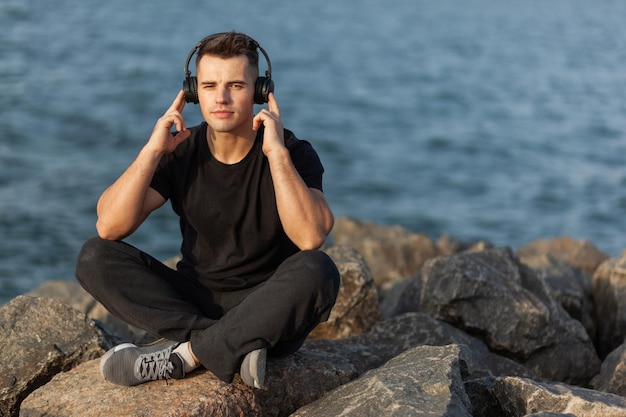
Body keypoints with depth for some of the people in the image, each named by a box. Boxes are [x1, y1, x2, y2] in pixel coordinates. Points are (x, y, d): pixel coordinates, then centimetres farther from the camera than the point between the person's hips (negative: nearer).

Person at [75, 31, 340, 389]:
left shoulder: (294, 153, -11)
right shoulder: (181, 152, -3)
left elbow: (310, 238, -30)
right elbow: (109, 227, -14)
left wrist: (277, 153, -31)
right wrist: (152, 150, -21)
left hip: (269, 313, -3)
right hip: (197, 301, 3)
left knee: (317, 270, -35)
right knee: (95, 257, -16)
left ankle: (185, 353, -24)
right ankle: (235, 348, -26)